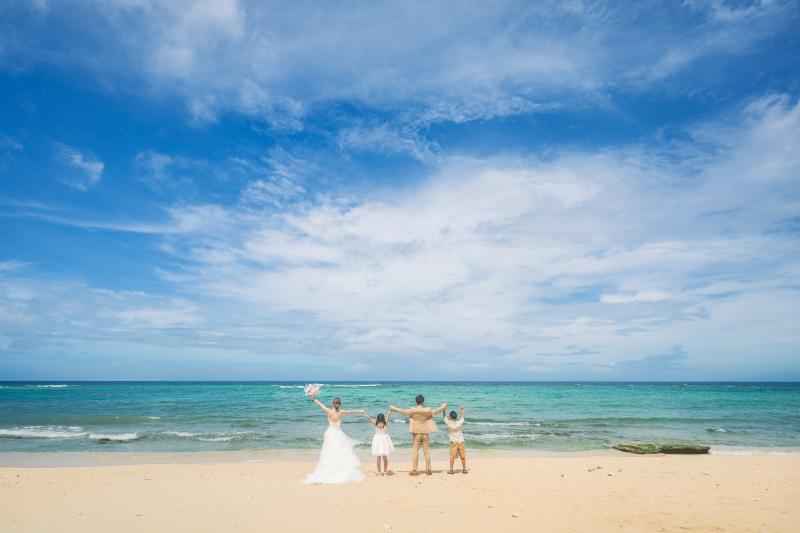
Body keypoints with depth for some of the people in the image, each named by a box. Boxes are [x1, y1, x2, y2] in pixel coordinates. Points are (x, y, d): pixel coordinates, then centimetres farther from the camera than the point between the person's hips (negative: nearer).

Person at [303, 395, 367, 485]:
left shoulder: (329, 412, -13)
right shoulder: (341, 413, -11)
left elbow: (321, 405, 2)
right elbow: (351, 412, 5)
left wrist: (314, 399, 17)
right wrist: (360, 411, 23)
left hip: (330, 434, 0)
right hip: (338, 433, 0)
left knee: (329, 455, 6)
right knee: (342, 453, 4)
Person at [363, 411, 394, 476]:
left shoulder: (376, 424, -11)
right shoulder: (385, 423, -9)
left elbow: (369, 417, -2)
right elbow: (388, 415, 4)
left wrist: (363, 413, 10)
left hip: (378, 439, -1)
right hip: (384, 439, 1)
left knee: (378, 458, 5)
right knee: (385, 457, 8)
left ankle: (379, 472, 5)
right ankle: (385, 472, 10)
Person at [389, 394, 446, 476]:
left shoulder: (413, 410, -10)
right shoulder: (428, 411, -6)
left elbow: (403, 411, -5)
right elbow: (436, 411, 8)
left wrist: (392, 408, 9)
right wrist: (444, 406, 26)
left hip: (417, 433, -1)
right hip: (425, 433, 1)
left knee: (415, 451, 4)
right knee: (427, 451, 9)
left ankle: (414, 470, 5)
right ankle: (428, 469, 13)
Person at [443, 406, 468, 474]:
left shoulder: (448, 423, -9)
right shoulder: (459, 423, -6)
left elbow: (444, 416, 3)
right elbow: (463, 417, 10)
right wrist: (462, 409, 21)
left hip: (453, 443, -1)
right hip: (460, 442, 1)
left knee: (452, 456, 2)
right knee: (463, 456, 8)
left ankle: (451, 470, 3)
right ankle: (464, 469, 13)